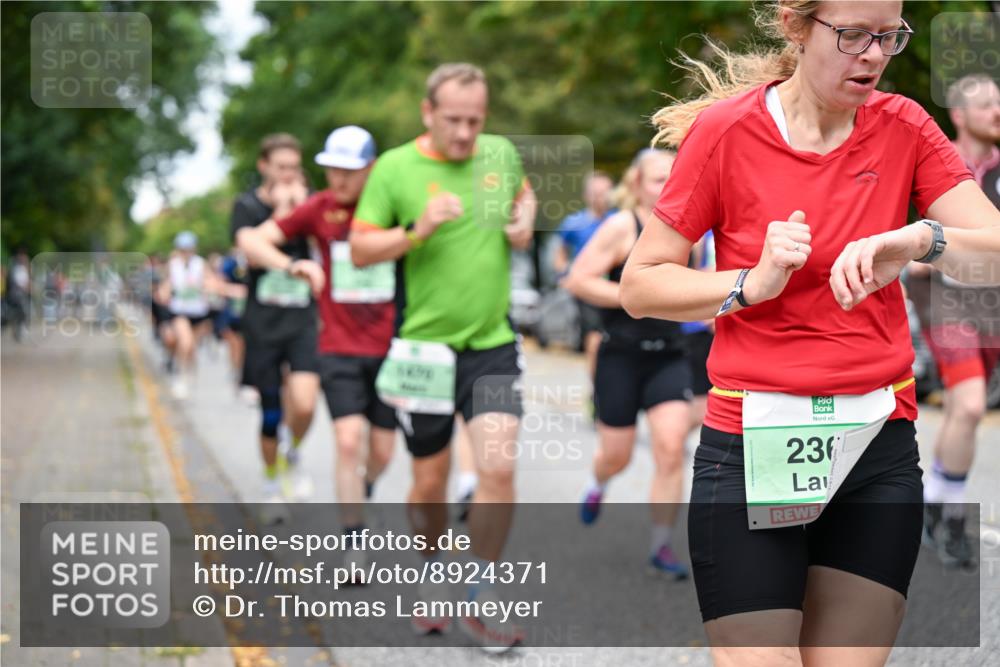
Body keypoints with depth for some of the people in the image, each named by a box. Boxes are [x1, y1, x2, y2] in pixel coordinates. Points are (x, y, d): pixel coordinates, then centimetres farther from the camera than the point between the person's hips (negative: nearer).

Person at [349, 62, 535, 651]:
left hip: (494, 343, 2)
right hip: (426, 347, -2)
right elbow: (360, 249, -6)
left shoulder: (501, 154, 3)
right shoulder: (395, 168, -8)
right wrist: (418, 230, -21)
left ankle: (483, 596, 4)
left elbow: (524, 193, 25)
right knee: (431, 482, 9)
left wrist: (526, 221, 4)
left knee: (499, 467, -11)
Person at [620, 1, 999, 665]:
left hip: (879, 454, 3)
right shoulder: (726, 130, -5)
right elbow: (640, 285, -1)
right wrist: (753, 282, -15)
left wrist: (921, 240, -26)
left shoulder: (904, 129, 3)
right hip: (751, 453, -3)